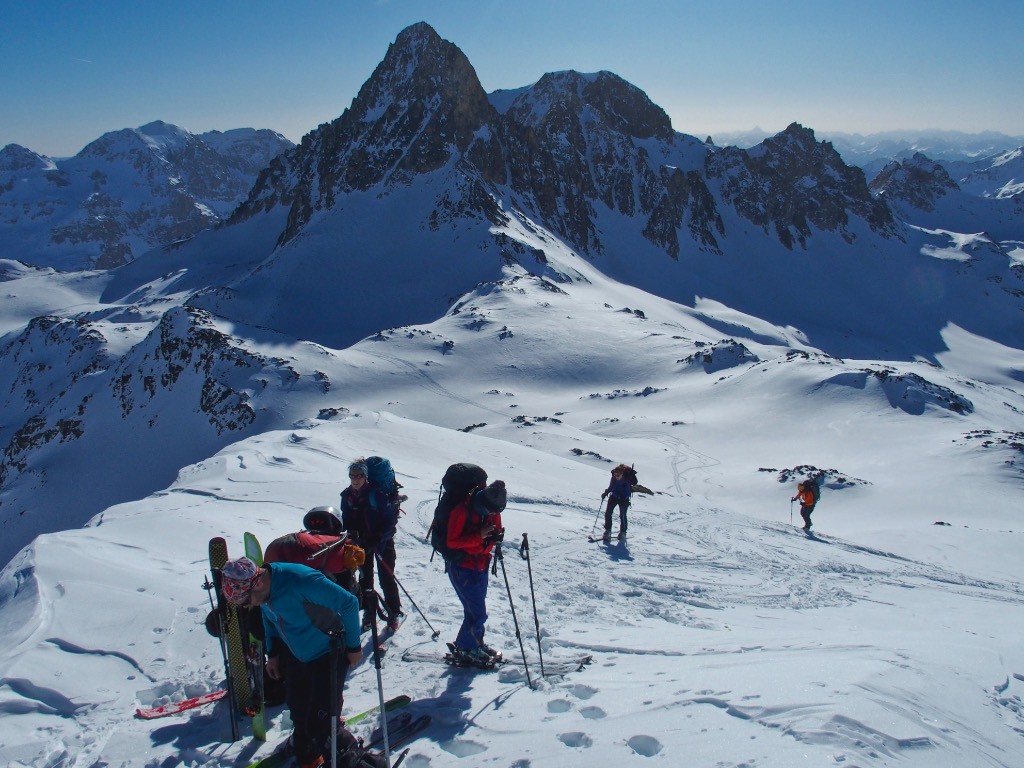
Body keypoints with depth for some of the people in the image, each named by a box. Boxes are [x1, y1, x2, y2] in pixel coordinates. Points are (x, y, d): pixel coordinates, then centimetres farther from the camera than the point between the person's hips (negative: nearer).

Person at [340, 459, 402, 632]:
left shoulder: (376, 493, -19)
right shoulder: (347, 496, -2)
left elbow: (391, 518, -16)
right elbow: (346, 520, 10)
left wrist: (378, 539, -22)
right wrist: (350, 531, -11)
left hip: (382, 542, -5)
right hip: (362, 542, 5)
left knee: (386, 578, -2)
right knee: (365, 577, 11)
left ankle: (394, 613, 13)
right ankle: (369, 613, 24)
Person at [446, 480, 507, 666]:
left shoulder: (493, 512, -2)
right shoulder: (462, 510, -22)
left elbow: (494, 534, 10)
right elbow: (452, 542, -22)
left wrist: (496, 537, -15)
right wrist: (479, 536, -31)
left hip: (481, 567, 7)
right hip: (461, 568, -6)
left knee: (476, 609, 16)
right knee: (478, 613, -7)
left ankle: (475, 644, 34)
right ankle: (465, 649, 11)